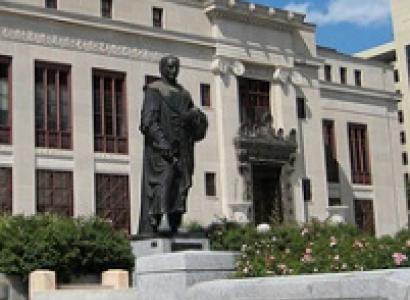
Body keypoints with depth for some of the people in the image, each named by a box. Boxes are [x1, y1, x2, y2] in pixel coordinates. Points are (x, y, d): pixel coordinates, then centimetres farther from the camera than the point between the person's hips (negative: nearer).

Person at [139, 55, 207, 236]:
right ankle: (160, 218, -34)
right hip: (160, 146, -6)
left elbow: (197, 125, 18)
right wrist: (162, 142, -22)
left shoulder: (184, 94, 23)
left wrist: (196, 116, -7)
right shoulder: (154, 89, 4)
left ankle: (173, 226, -1)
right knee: (163, 179, -22)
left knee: (180, 186, -1)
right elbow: (149, 119, -9)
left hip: (181, 147, 6)